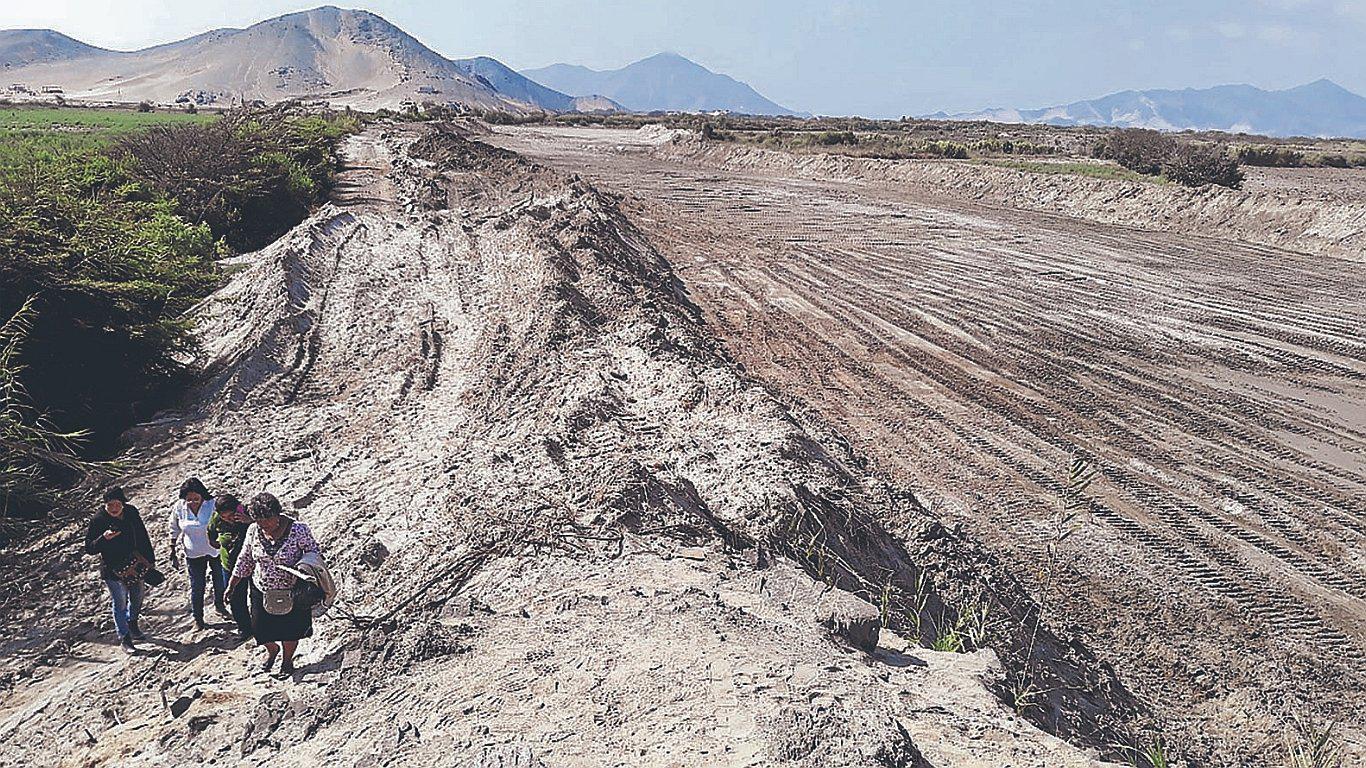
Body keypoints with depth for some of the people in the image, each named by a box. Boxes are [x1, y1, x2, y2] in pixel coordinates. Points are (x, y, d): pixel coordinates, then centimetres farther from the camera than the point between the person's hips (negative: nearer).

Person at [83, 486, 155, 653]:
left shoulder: (131, 513, -6)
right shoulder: (98, 521, -17)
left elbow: (142, 537, 6)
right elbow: (89, 549, -15)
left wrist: (150, 558, 9)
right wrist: (104, 538, -34)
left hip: (135, 565, 5)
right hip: (113, 569, -5)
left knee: (137, 596, 19)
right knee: (120, 602, -2)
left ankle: (132, 626, 44)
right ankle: (124, 638, 11)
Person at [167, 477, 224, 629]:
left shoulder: (212, 505, -20)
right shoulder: (178, 508, -14)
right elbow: (174, 532, 0)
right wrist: (173, 553, 4)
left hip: (216, 550, 0)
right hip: (193, 554, 0)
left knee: (219, 581, 18)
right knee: (197, 587, 6)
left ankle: (219, 606, 45)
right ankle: (198, 618, 23)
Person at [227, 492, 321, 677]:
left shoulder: (298, 530, -24)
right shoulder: (253, 530, -12)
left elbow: (314, 552, -11)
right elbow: (245, 559, 1)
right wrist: (231, 586, 4)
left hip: (291, 592, -3)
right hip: (262, 591, 3)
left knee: (290, 629, 17)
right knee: (261, 629, 16)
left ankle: (287, 660, 46)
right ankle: (271, 650, 51)